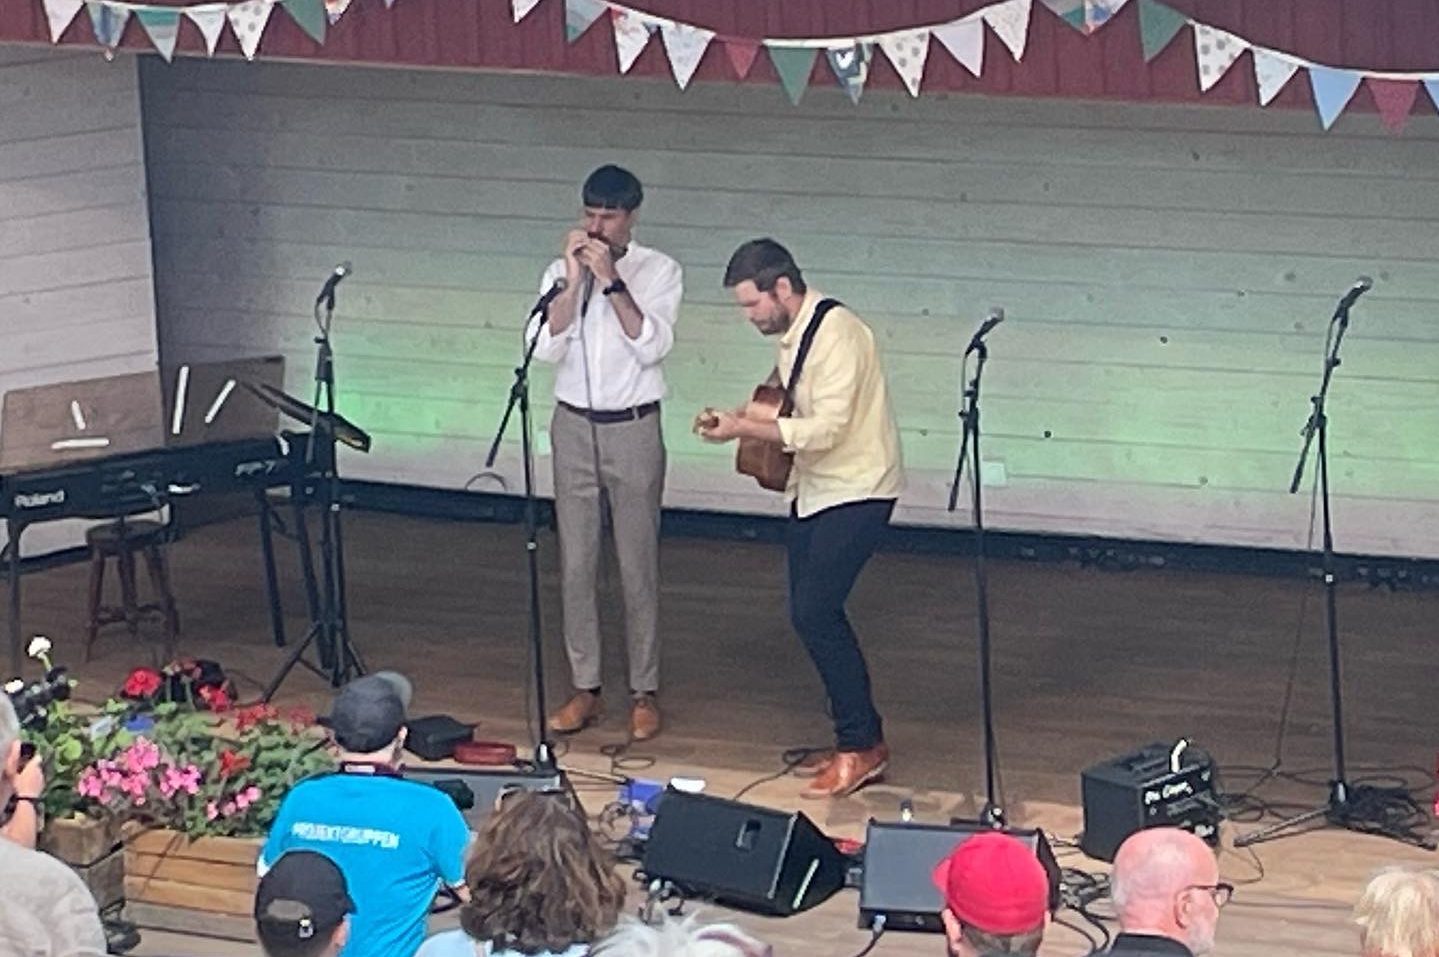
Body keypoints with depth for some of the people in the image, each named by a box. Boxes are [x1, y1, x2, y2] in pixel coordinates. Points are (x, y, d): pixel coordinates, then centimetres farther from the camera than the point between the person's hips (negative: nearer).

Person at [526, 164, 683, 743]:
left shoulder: (659, 271, -3)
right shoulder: (560, 272, 4)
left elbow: (652, 346, -16)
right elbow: (545, 348, -8)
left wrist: (611, 280, -21)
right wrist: (574, 281, -17)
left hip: (634, 429, -3)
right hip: (574, 427, 3)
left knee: (638, 566, 0)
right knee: (576, 564, 5)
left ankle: (644, 693, 7)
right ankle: (585, 690, 12)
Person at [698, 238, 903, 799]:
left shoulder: (835, 334, -22)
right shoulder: (793, 334, 8)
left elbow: (827, 428, -27)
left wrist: (743, 429, -25)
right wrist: (738, 419, 4)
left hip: (856, 491, -10)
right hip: (814, 490, 10)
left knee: (815, 611, -15)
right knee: (811, 614, 9)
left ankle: (860, 747, -7)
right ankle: (863, 741, 18)